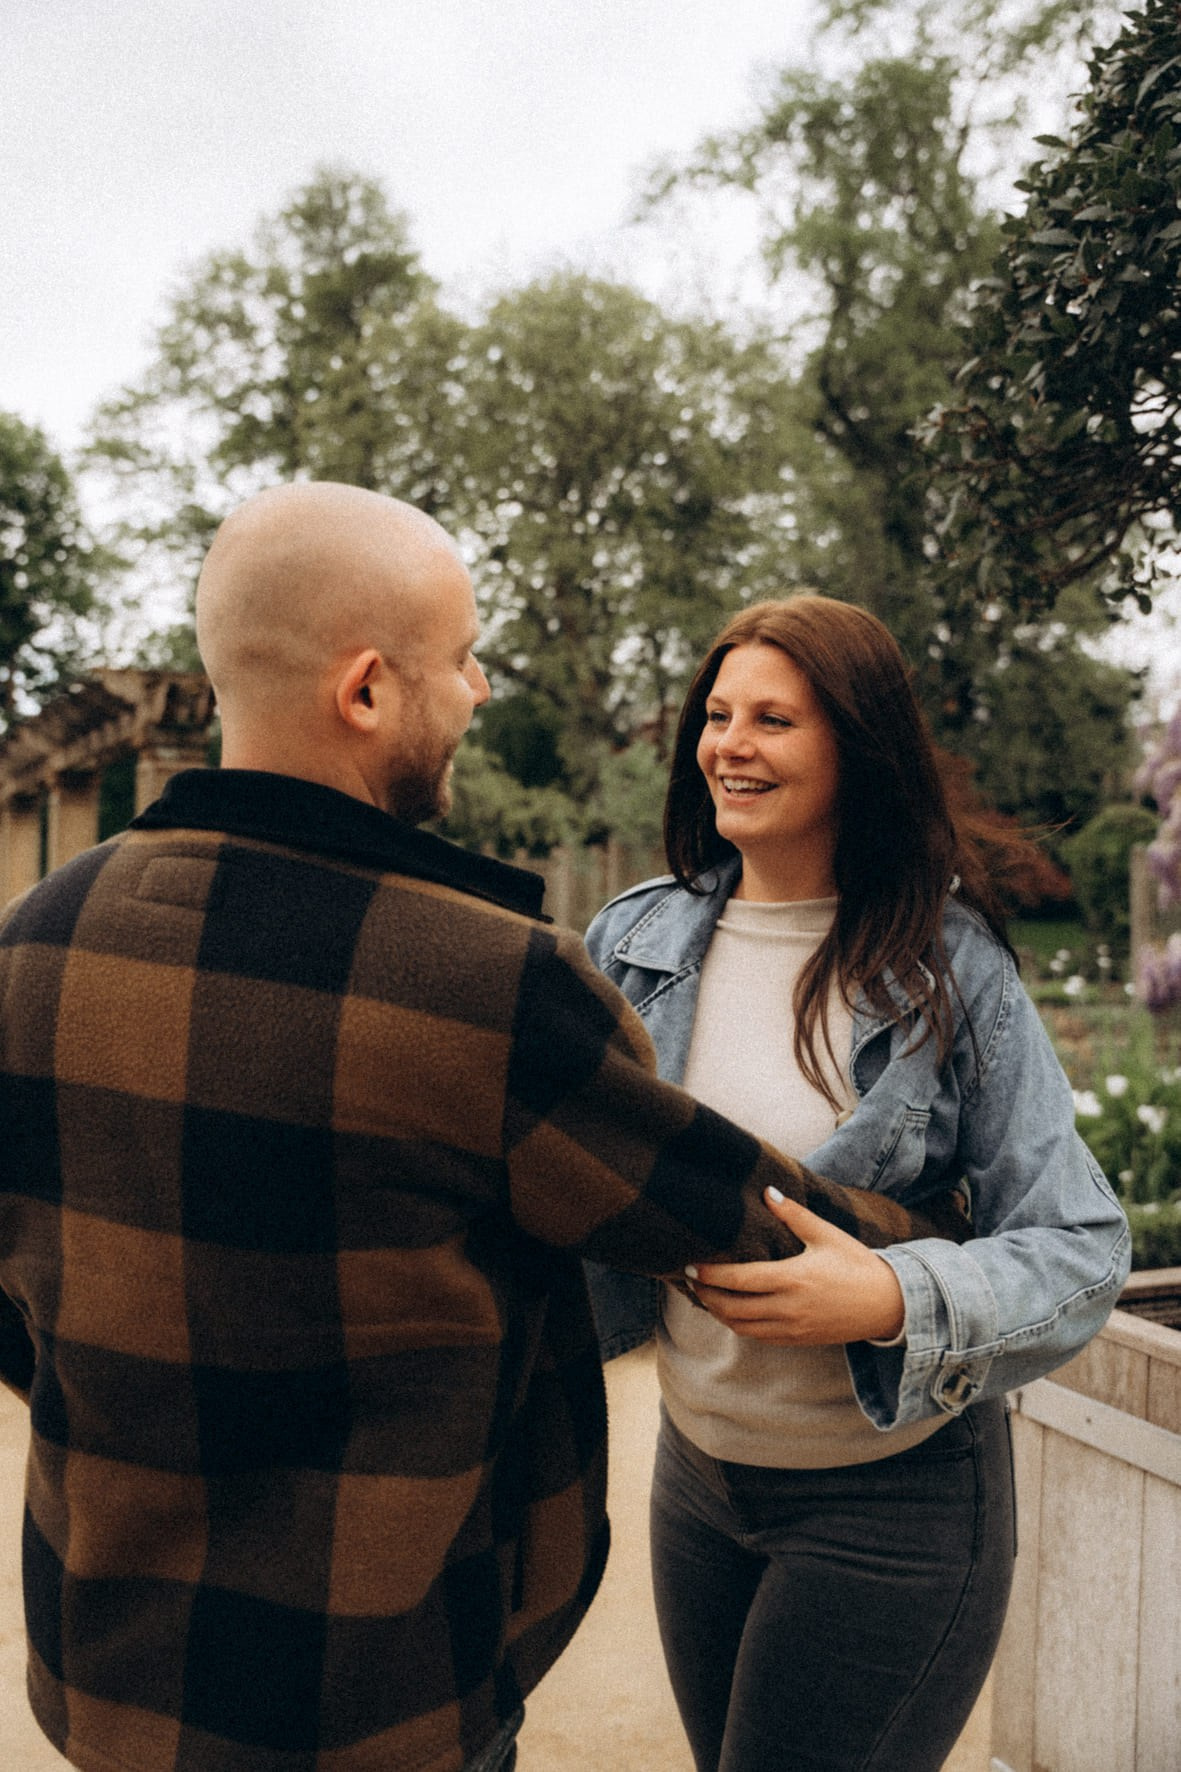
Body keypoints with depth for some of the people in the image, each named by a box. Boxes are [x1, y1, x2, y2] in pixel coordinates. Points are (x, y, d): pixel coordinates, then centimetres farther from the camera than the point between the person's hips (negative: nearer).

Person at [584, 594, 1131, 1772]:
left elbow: (1080, 1249, -15)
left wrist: (892, 1301, -30)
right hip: (694, 1466, 4)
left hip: (894, 1498, -4)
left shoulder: (950, 966, -14)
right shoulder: (635, 942, -3)